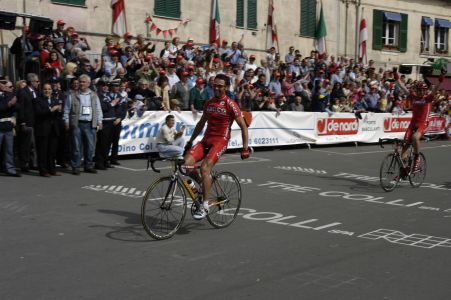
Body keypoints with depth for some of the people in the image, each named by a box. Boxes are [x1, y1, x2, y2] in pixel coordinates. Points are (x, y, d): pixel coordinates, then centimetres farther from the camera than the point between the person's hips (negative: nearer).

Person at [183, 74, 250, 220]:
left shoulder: (230, 105, -5)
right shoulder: (208, 103, 12)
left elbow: (243, 126, -2)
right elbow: (201, 123, 23)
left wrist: (245, 148, -5)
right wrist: (190, 141, 22)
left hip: (220, 141, -5)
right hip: (206, 139, 5)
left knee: (204, 168, -25)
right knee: (186, 162, -18)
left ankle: (205, 205, -13)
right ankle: (202, 187, 9)